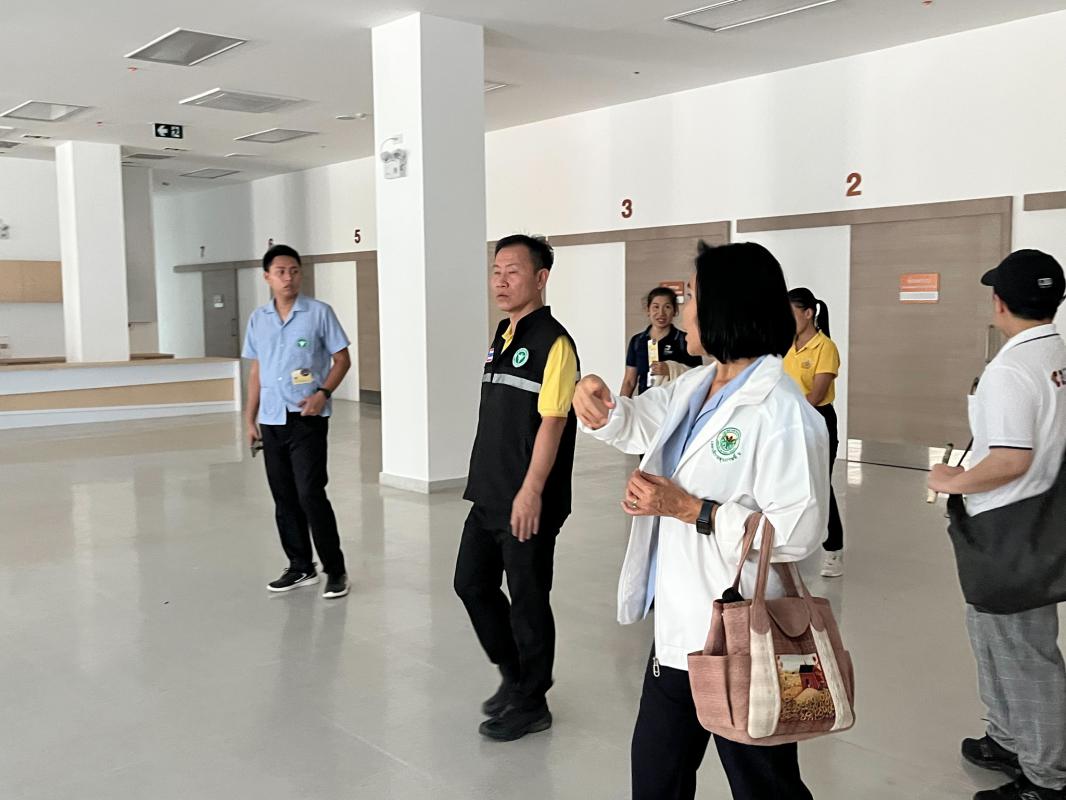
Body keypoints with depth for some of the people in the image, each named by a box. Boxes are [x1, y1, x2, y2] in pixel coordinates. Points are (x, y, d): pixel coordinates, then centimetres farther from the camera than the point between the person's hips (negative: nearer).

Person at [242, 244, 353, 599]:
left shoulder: (319, 313, -4)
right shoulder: (258, 319, 10)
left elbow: (342, 359, -1)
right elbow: (257, 371, 16)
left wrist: (323, 392, -16)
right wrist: (250, 418, 13)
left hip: (307, 419, -5)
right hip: (271, 420, 5)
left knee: (310, 494, -9)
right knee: (284, 499, 10)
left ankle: (335, 570, 3)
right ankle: (300, 567, 22)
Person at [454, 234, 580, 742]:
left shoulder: (552, 342, -14)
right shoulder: (502, 336, 12)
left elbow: (552, 422, -19)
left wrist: (530, 491, -22)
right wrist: (486, 480, 18)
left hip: (528, 501, -9)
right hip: (489, 493, 9)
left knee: (527, 599, 3)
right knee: (472, 583, 15)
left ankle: (531, 704, 20)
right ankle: (513, 675, 34)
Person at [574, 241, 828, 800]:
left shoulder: (782, 414, -23)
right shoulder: (695, 387, 5)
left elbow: (797, 533, -28)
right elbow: (633, 424, 18)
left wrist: (688, 509, -26)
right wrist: (597, 400, -6)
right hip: (678, 627, 9)